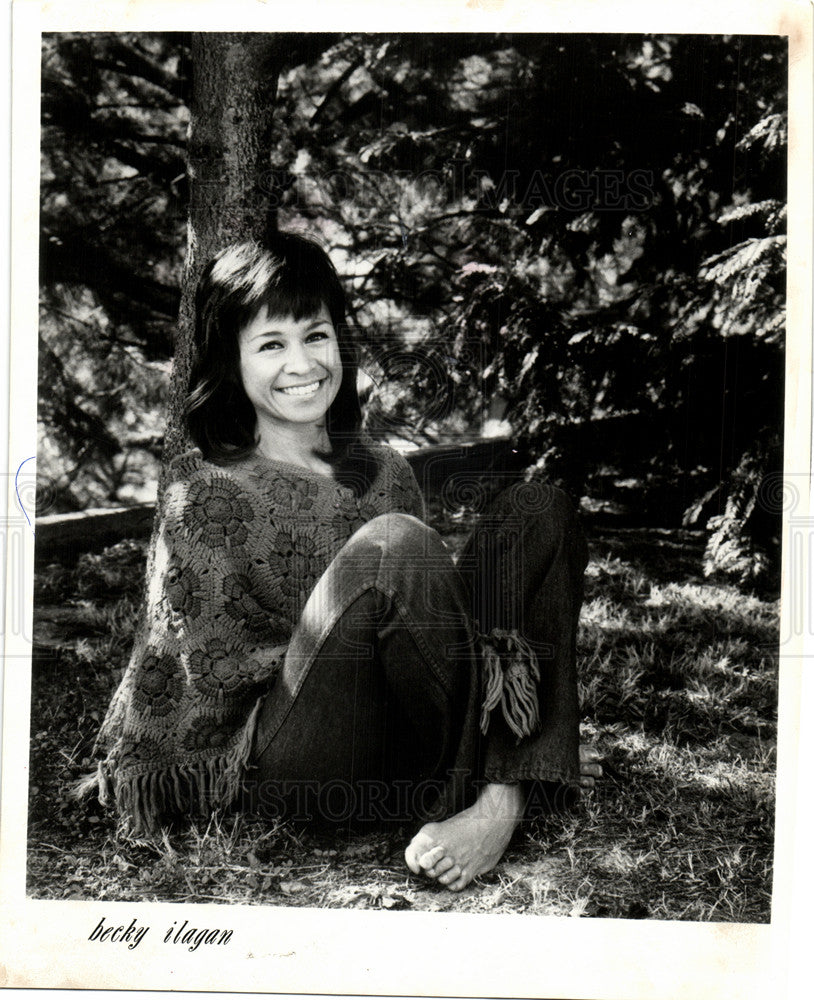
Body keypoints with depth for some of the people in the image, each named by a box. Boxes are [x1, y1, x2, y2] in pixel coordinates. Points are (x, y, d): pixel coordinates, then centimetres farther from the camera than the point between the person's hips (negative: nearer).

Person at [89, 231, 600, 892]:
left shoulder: (386, 473, 15)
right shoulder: (205, 491, 0)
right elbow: (195, 671, -2)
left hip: (406, 743, 6)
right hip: (291, 766, -5)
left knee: (539, 511, -8)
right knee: (393, 543, -30)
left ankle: (500, 805, -22)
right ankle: (478, 784, -14)